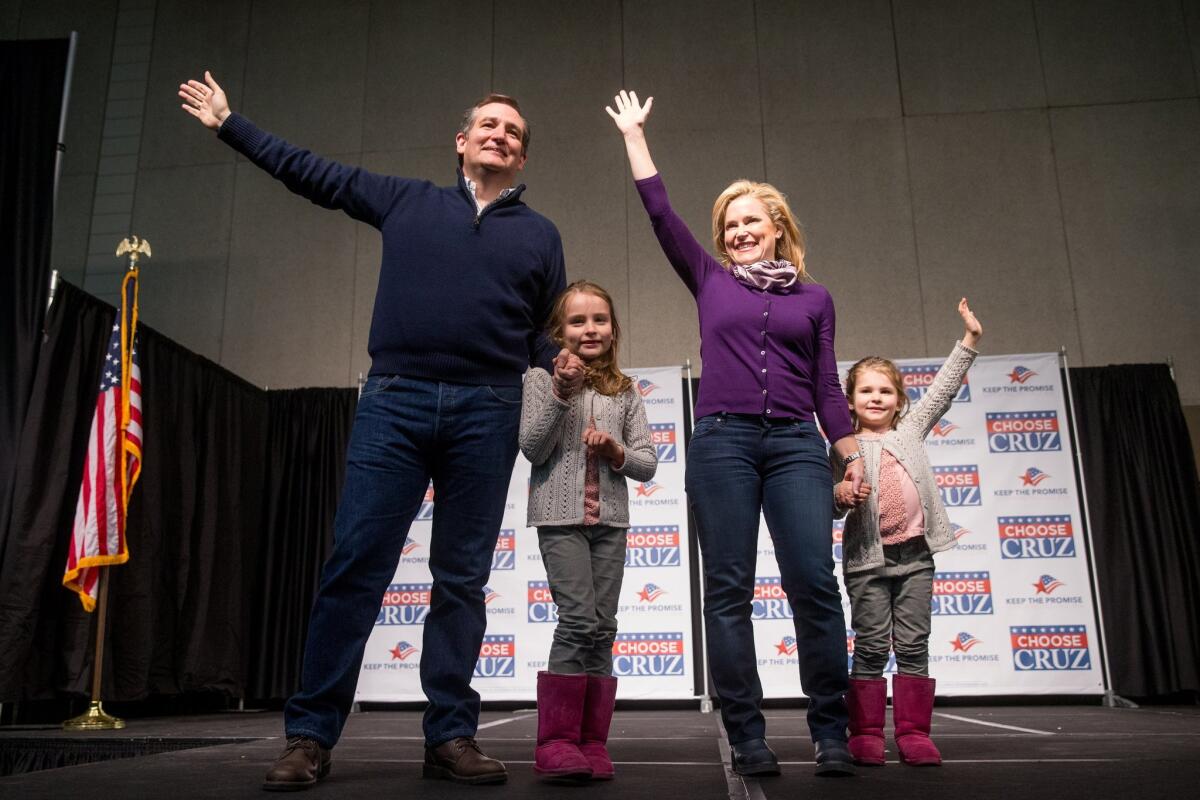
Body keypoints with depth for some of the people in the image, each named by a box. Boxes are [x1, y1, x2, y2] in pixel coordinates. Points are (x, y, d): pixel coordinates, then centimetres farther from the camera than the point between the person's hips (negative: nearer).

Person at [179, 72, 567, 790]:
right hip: (395, 404, -1)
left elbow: (549, 335, 20)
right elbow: (312, 173, 23)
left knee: (462, 579, 3)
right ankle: (311, 737, 2)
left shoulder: (539, 234, 18)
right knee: (355, 566, -5)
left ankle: (451, 736, 9)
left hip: (486, 414, 1)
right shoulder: (406, 201, 16)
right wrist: (229, 124, 26)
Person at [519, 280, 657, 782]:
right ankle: (556, 742, -6)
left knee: (602, 628, 2)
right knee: (580, 619, -14)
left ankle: (591, 742, 9)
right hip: (561, 516, -4)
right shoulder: (543, 378, 3)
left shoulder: (625, 392, 12)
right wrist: (561, 393, -14)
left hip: (609, 520, 4)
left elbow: (647, 463, 10)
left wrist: (617, 451, -10)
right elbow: (532, 449, -6)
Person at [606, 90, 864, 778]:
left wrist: (853, 457, 6)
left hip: (796, 443, 0)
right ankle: (748, 737, 3)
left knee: (814, 582, -10)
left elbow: (827, 388, 14)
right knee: (729, 591, -3)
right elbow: (661, 212, 15)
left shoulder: (815, 298, 17)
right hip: (722, 440, 0)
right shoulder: (711, 281, 16)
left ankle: (831, 733, 0)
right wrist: (635, 135, 20)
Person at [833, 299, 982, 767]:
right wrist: (841, 496, -22)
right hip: (868, 557, -2)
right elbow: (834, 498, 1)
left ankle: (913, 734, 10)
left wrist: (969, 340, 7)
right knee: (871, 649, 1)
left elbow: (942, 390, 10)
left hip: (914, 553, 3)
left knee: (914, 647, 4)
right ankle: (866, 736, 8)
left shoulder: (910, 431, 11)